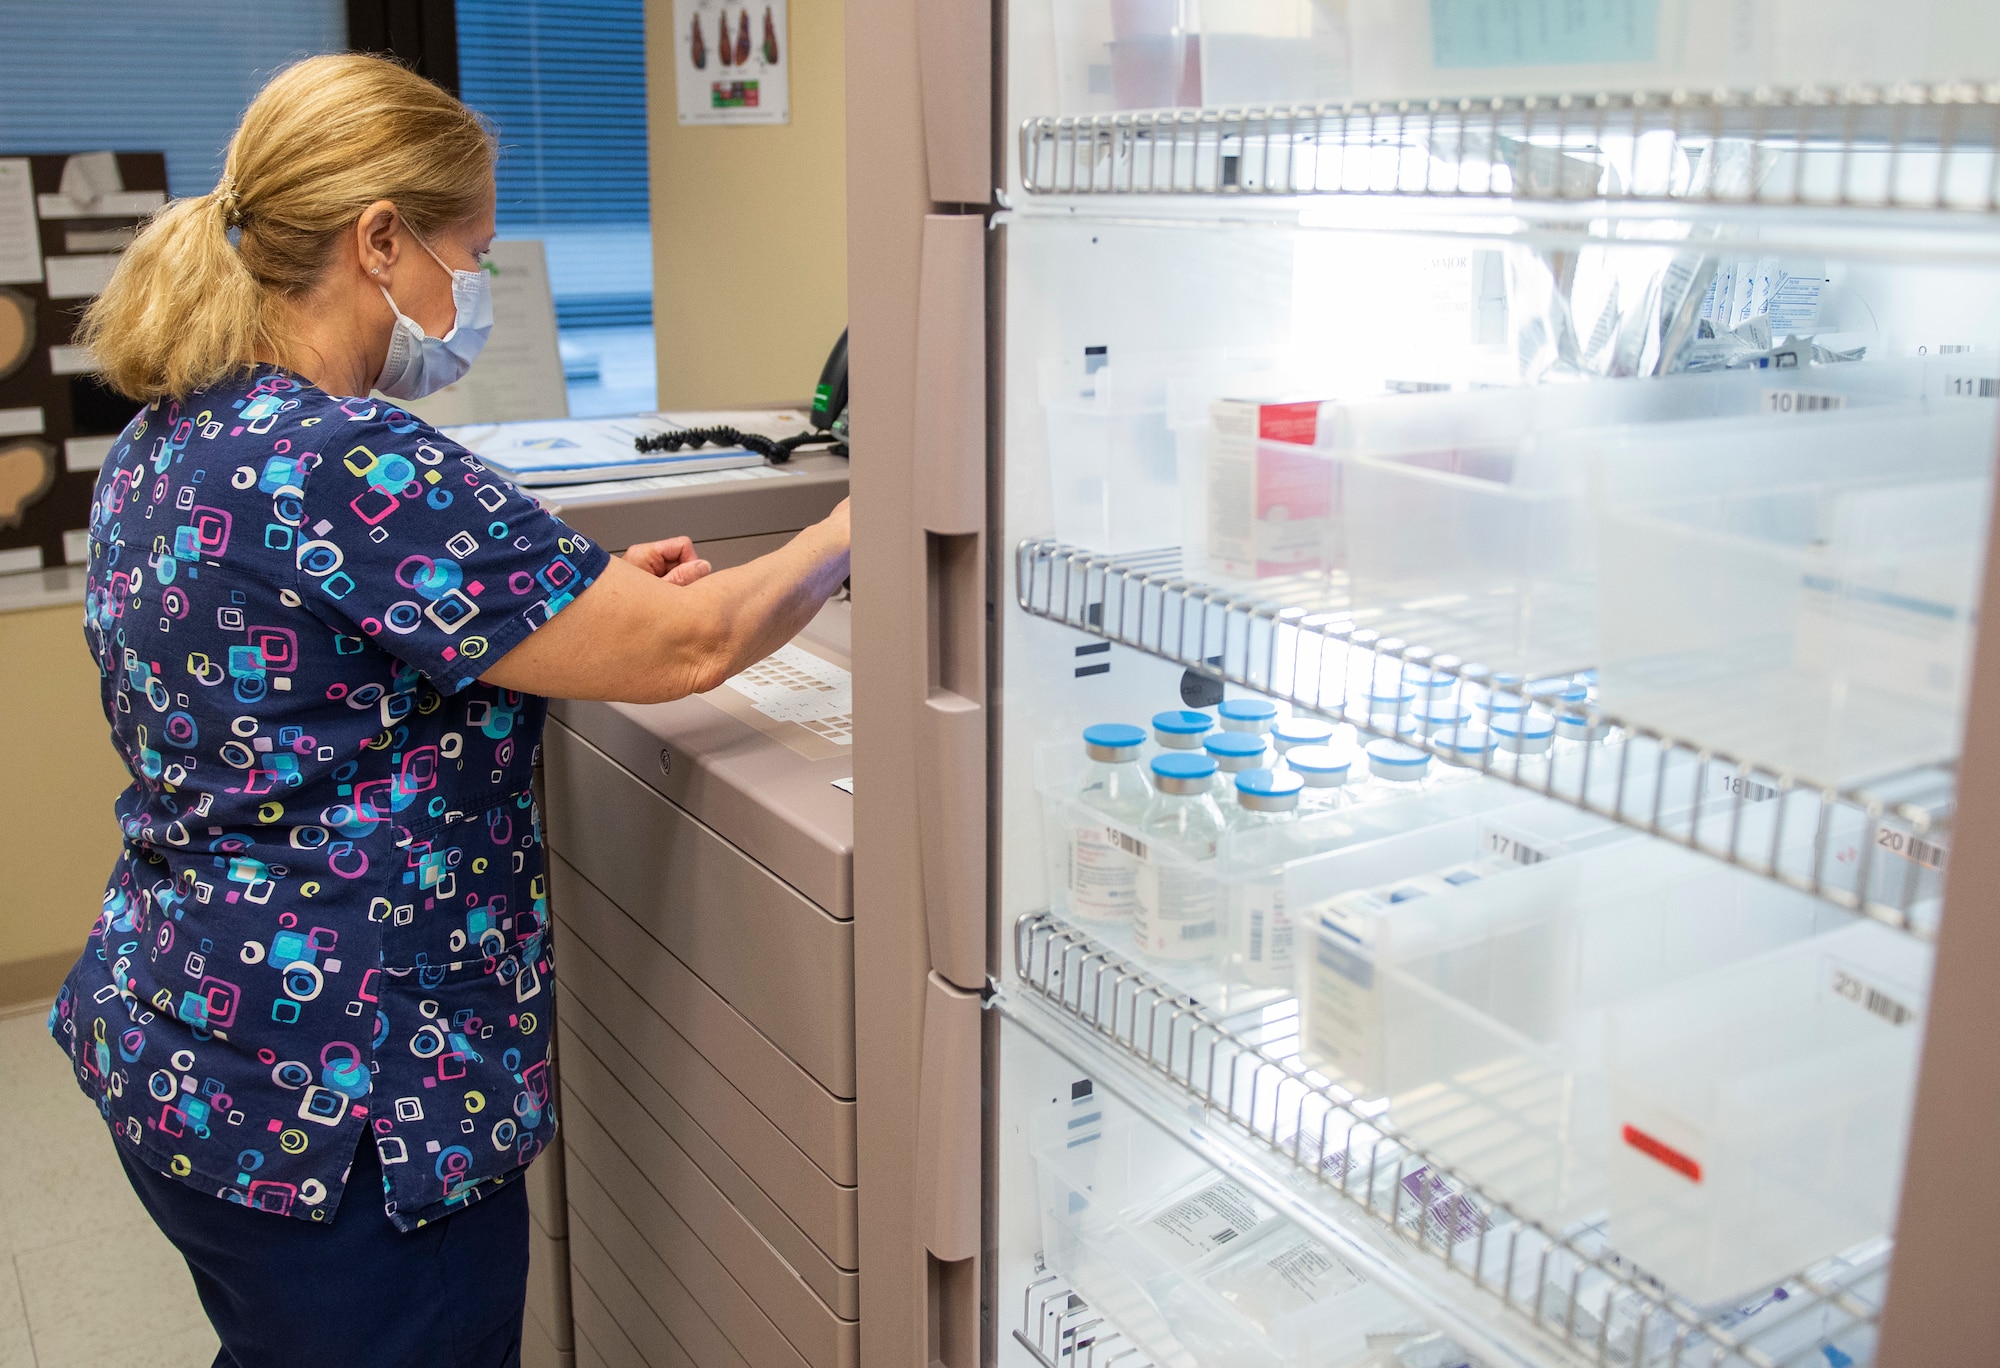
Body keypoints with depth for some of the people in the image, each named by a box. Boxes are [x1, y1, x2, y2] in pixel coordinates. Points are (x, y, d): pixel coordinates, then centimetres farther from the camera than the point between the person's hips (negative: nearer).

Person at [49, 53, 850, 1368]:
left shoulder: (166, 444, 5)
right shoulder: (346, 463, -26)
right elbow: (687, 646, -24)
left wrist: (589, 594, 7)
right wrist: (854, 529, -6)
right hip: (336, 1109, -9)